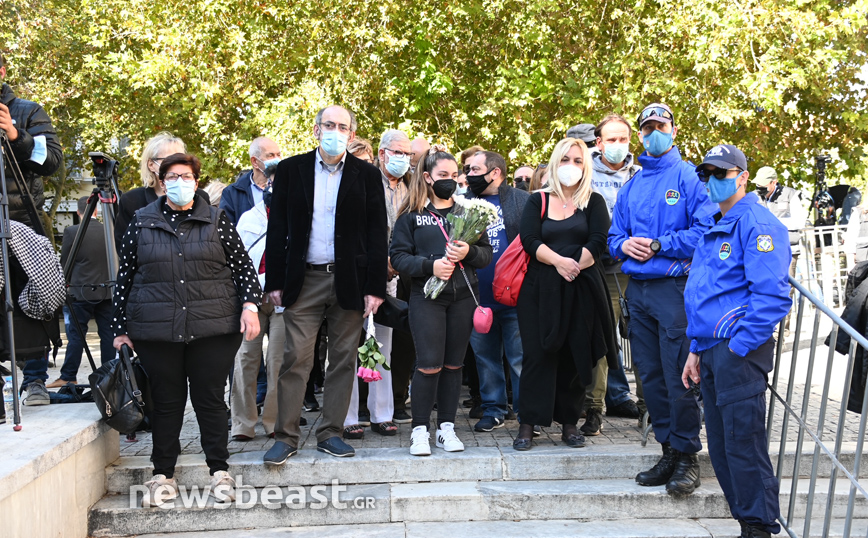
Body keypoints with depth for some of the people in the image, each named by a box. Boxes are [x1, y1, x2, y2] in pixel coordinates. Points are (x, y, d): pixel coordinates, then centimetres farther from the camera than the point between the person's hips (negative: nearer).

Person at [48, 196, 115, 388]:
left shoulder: (72, 232, -8)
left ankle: (68, 376, 6)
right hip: (107, 290, 3)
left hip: (82, 291, -3)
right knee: (108, 333, 7)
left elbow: (64, 262, -2)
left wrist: (67, 282, 14)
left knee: (76, 334, 3)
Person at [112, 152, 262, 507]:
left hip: (212, 330, -1)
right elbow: (125, 278, 10)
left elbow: (243, 267, 7)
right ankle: (163, 475, 19)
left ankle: (219, 472, 17)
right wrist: (121, 328, 8)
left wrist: (249, 305, -6)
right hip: (156, 332, 1)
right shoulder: (142, 223, 8)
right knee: (166, 402, 6)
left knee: (210, 399, 3)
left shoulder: (216, 221, 7)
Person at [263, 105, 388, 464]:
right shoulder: (291, 170, 5)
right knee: (295, 359, -1)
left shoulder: (367, 175, 4)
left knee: (343, 360, 5)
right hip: (303, 280, 0)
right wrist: (274, 282, -1)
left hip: (350, 281, 1)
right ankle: (286, 436, 8)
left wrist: (375, 287, -4)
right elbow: (277, 229, 5)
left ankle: (330, 433, 16)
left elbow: (377, 233, 2)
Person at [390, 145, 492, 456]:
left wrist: (469, 252, -11)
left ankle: (446, 428, 16)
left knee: (453, 364, 7)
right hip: (427, 296, -3)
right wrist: (430, 265, -17)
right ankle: (420, 429, 6)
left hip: (463, 296, 3)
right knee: (429, 365, -6)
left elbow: (487, 253, 9)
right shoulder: (412, 215, 3)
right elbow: (398, 257, -3)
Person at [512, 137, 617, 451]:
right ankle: (528, 424, 1)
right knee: (538, 353, -4)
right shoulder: (538, 201, 10)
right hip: (540, 288, 0)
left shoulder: (593, 202, 10)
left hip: (581, 288, 1)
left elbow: (598, 241, -3)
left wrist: (575, 265, -14)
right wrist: (558, 261, -17)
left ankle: (569, 423, 12)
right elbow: (529, 240, -4)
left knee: (575, 354, 2)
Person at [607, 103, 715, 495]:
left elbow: (706, 231, -12)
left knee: (678, 377, -5)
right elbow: (613, 236, 21)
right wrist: (622, 244, -2)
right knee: (651, 376, 10)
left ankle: (687, 457, 9)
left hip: (675, 288, -6)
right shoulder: (630, 186, 18)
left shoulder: (689, 176, -1)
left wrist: (657, 246, -13)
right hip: (637, 289, 6)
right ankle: (668, 452, 22)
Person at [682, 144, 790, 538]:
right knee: (721, 446, 12)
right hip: (712, 350, 9)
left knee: (743, 443, -7)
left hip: (738, 351, -9)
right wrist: (696, 349, 20)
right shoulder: (713, 228, 20)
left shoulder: (757, 223, -9)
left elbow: (771, 294, -19)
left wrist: (740, 347, -19)